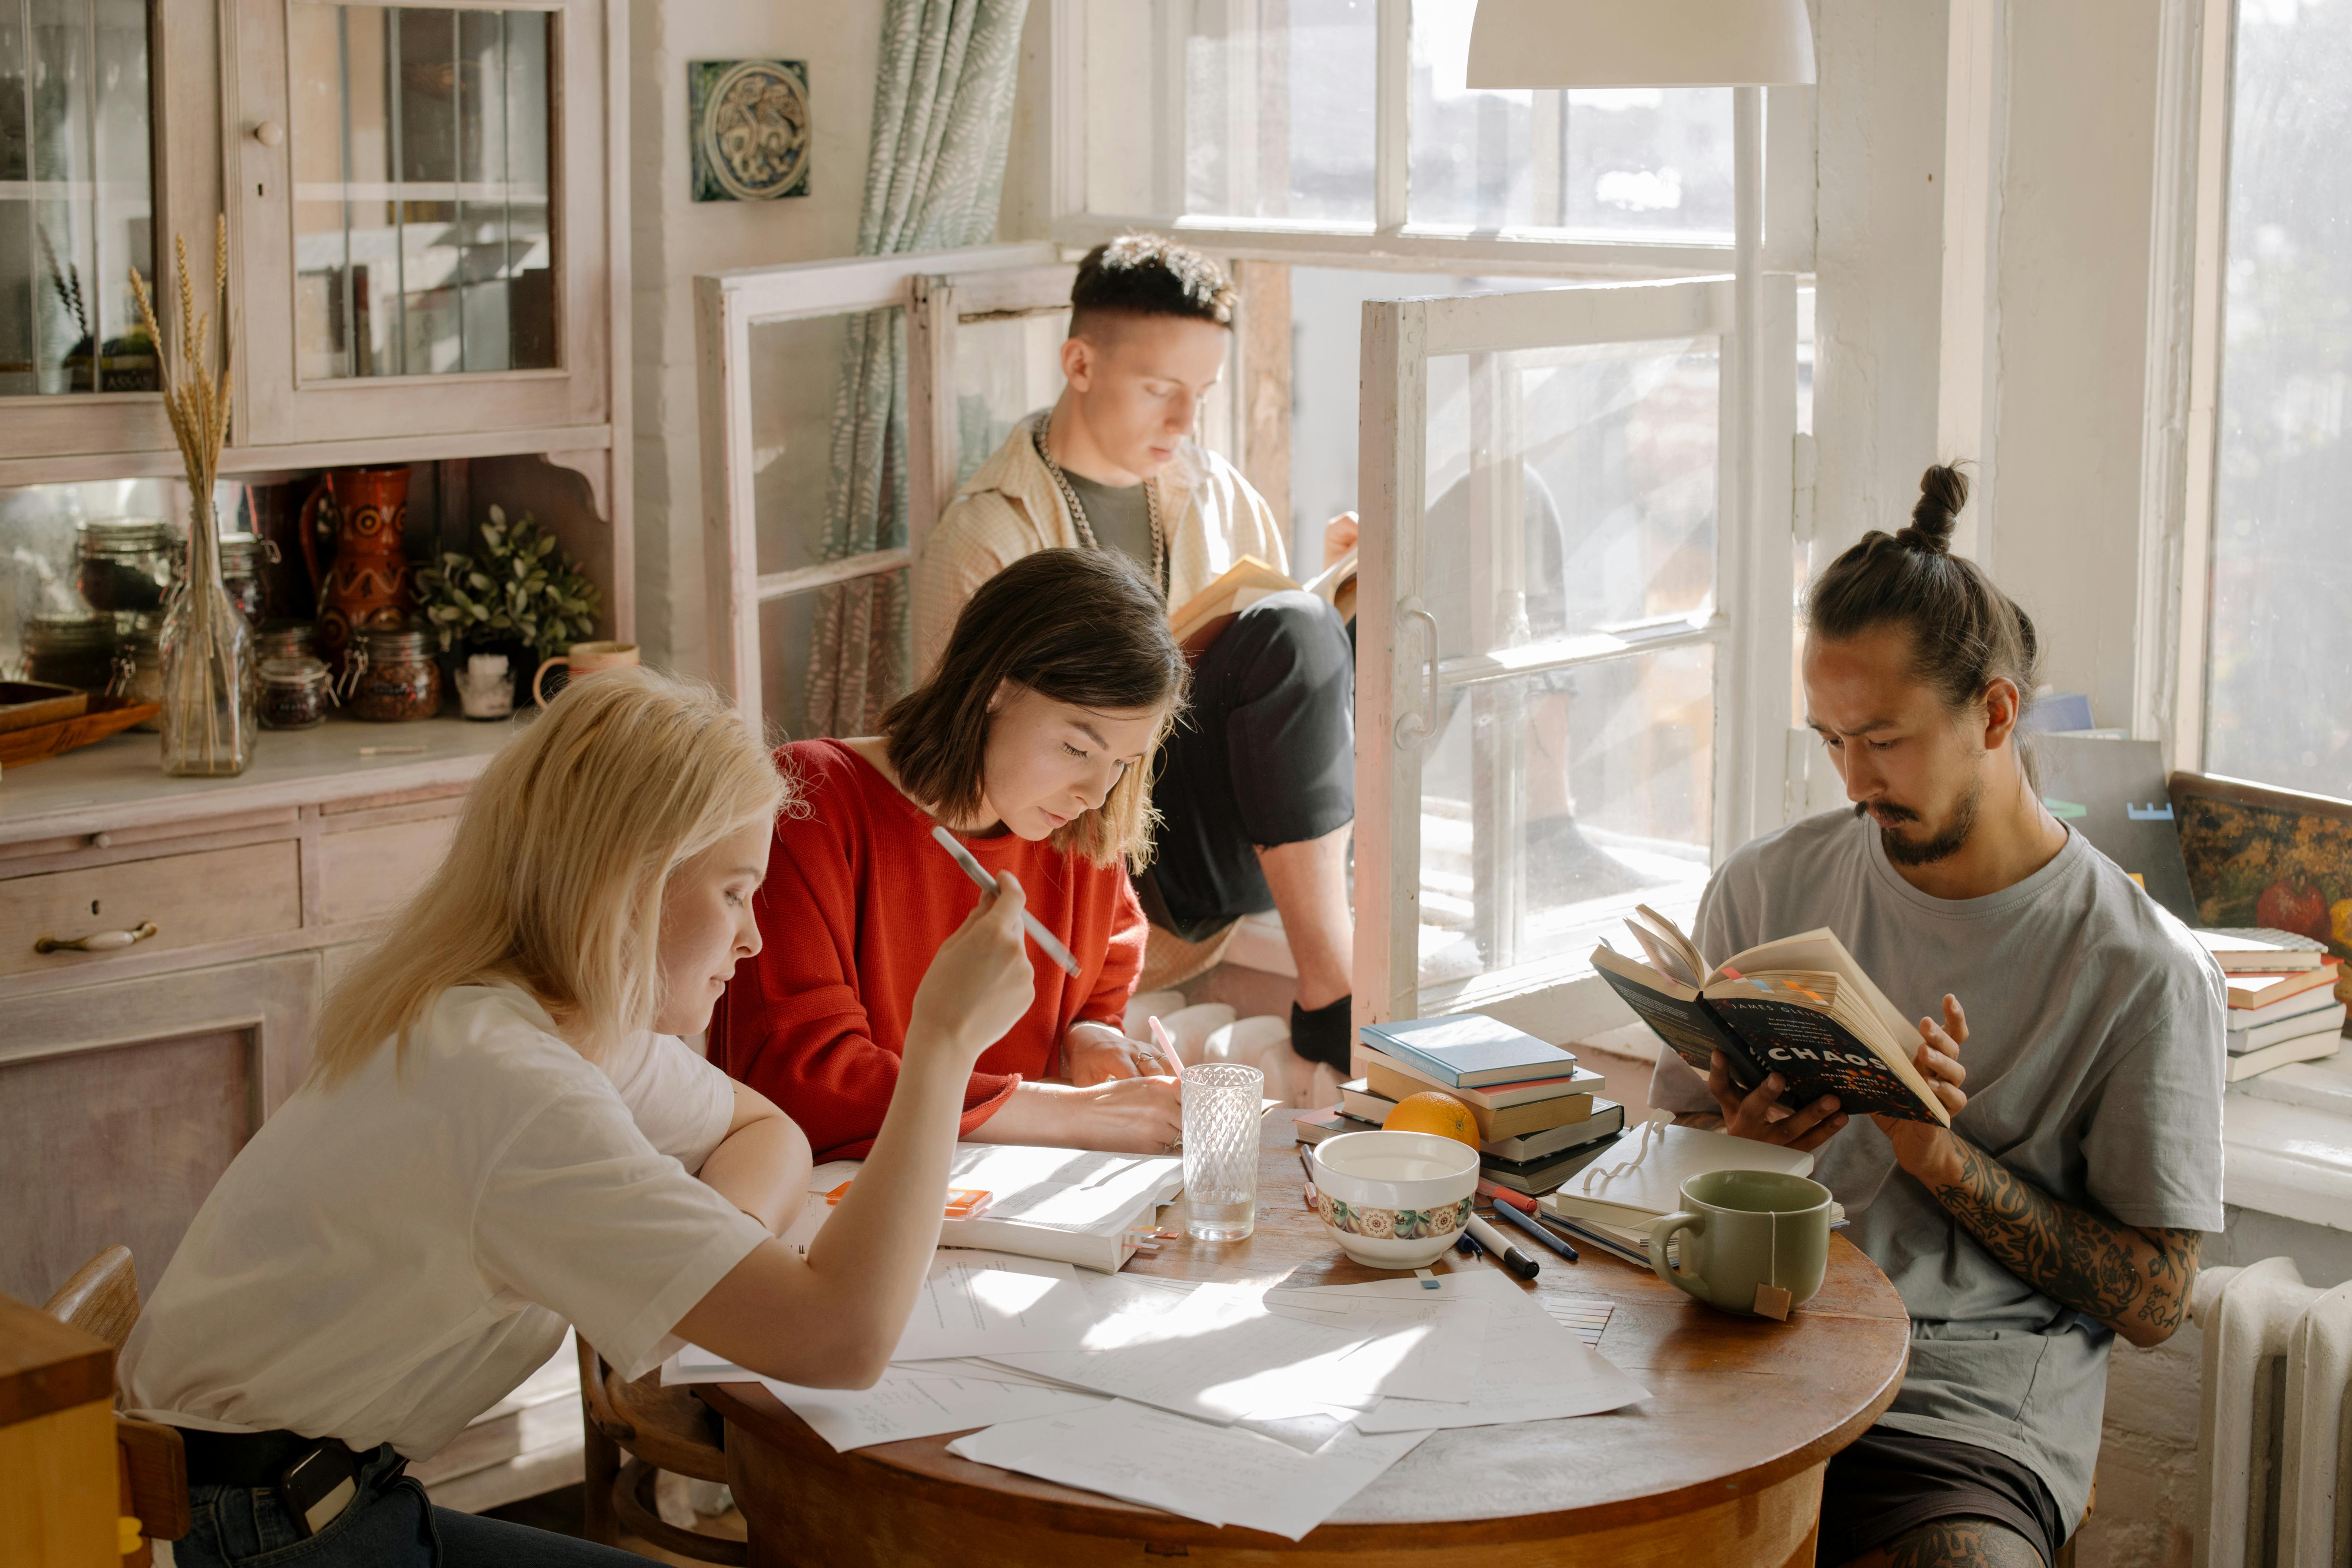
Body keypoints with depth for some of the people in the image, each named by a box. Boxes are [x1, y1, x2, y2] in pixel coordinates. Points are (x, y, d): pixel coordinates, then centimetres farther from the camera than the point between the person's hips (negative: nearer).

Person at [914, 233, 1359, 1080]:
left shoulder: (1217, 494, 15)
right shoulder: (983, 538, -3)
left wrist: (1332, 593, -2)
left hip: (1231, 829, 6)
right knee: (1291, 630, -28)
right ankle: (1329, 989, -31)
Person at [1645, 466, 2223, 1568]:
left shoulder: (2145, 971, -2)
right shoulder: (1765, 889, 10)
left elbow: (2151, 1301, -1)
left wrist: (1940, 1156, -12)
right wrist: (1742, 1144, -8)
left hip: (1968, 1416, -2)